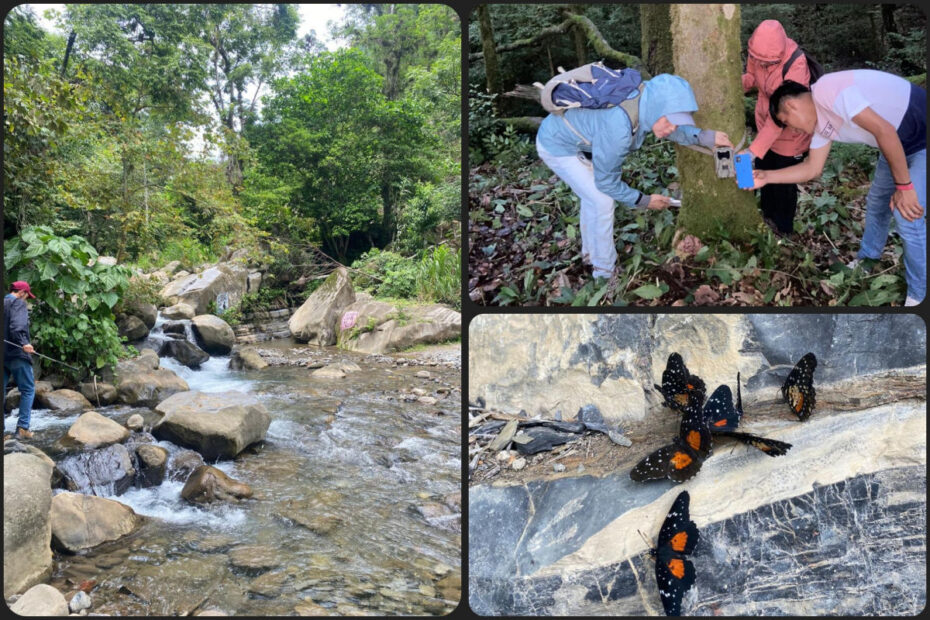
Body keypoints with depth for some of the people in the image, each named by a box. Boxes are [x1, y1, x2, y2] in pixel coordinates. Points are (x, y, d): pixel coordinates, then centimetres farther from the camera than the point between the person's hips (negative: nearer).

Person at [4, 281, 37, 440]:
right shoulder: (18, 303, -5)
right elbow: (17, 326, -22)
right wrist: (23, 343, -31)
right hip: (16, 354, -7)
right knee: (28, 389, 2)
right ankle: (22, 427, -3)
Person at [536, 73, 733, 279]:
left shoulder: (646, 97, -15)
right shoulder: (617, 129, -37)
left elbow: (673, 128, 5)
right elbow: (606, 181, -23)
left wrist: (704, 136, -11)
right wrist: (645, 201, -11)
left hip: (566, 132, 8)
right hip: (557, 147, -8)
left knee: (592, 195, 20)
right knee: (602, 201, -7)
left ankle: (590, 252, 41)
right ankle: (604, 272, 9)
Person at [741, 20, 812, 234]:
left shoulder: (796, 66, -34)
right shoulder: (758, 53, -17)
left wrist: (754, 150, -38)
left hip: (789, 133, -6)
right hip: (764, 125, 6)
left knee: (784, 185, 9)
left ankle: (783, 230, 32)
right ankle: (767, 216, 46)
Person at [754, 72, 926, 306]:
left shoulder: (826, 91, -26)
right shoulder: (820, 120, 4)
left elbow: (884, 131, -29)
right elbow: (812, 168, 11)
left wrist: (904, 187, -24)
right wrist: (766, 177, 3)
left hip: (922, 139, -10)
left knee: (907, 217, -9)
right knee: (877, 202, 21)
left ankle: (918, 295, 9)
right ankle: (868, 260, 45)